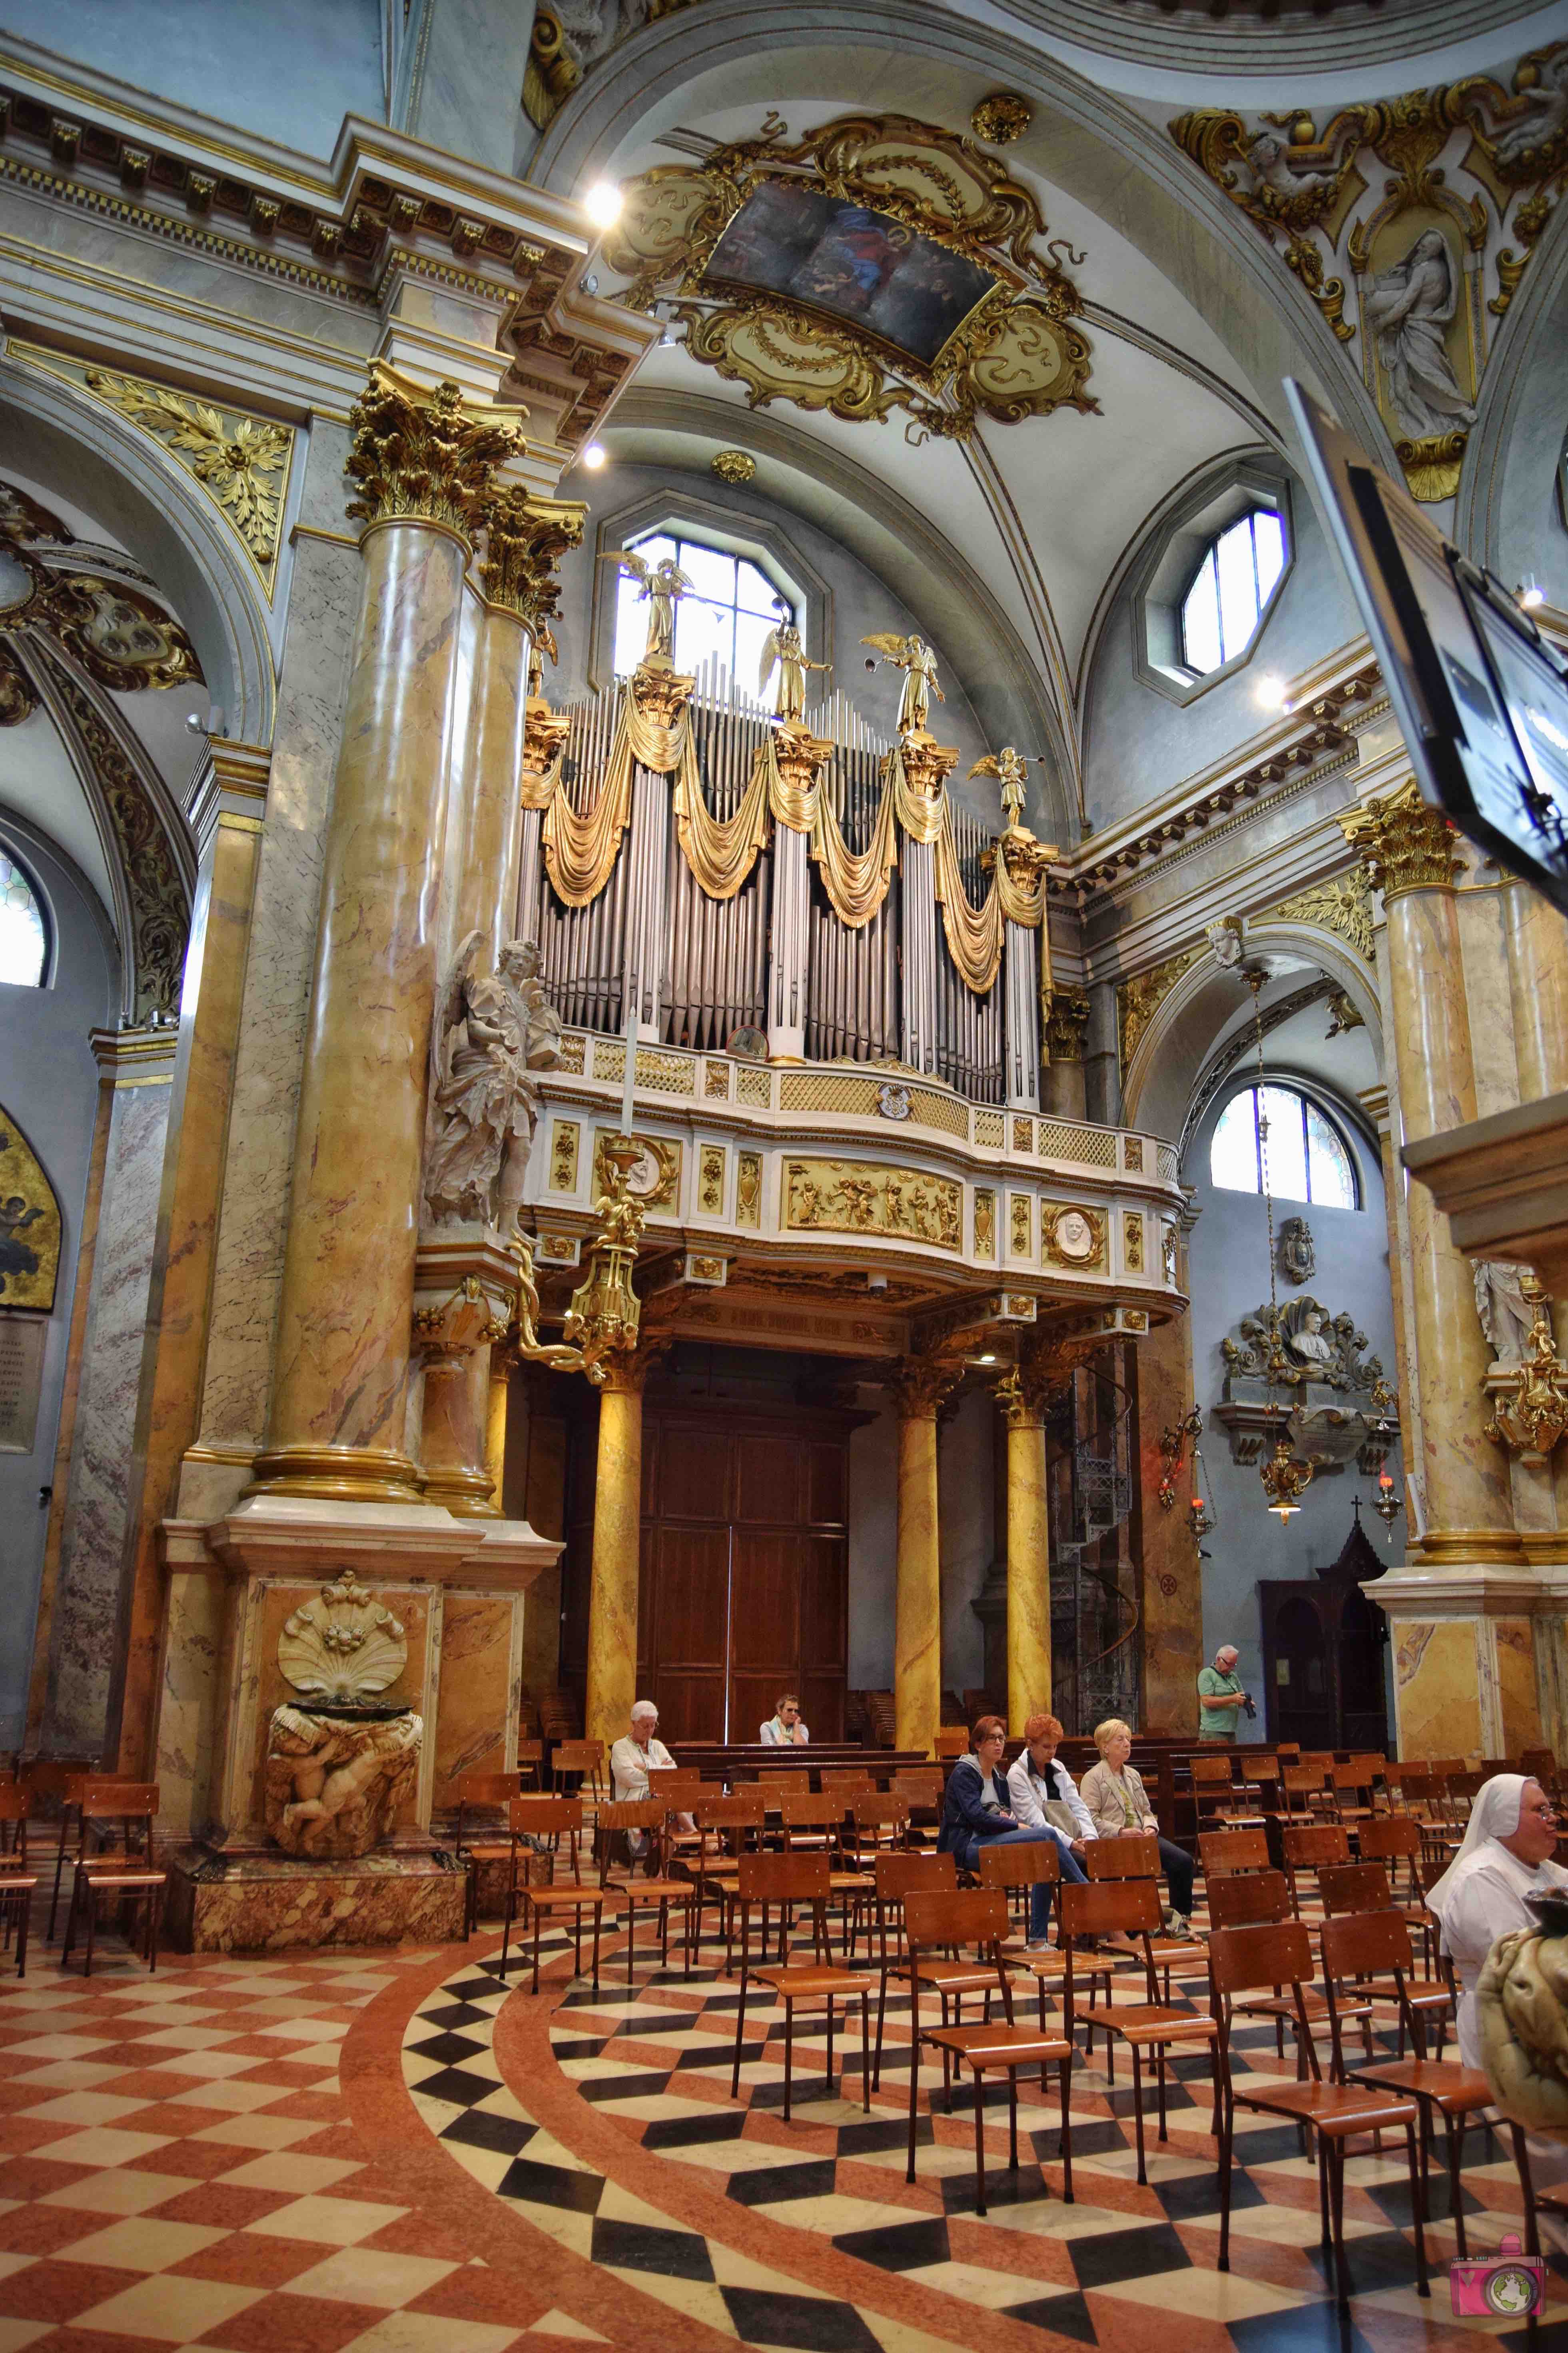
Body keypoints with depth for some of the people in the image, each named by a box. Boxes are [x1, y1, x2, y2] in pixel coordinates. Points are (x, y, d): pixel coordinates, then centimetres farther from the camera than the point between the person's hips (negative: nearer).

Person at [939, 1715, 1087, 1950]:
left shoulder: (998, 1777, 22)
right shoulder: (964, 1772, -3)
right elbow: (976, 1816, -14)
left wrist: (1007, 1815, 3)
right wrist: (1017, 1826, -11)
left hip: (989, 1842, 8)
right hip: (967, 1847, -8)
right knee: (1047, 1835, -23)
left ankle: (1038, 1940, -17)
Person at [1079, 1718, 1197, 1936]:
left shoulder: (1134, 1775, 23)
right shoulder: (1093, 1777, 0)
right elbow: (1091, 1819, -9)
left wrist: (1150, 1827, 1)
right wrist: (1121, 1832, -19)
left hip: (1142, 1838, 7)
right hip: (1113, 1843, -7)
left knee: (1184, 1860, -16)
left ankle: (1180, 1918, -4)